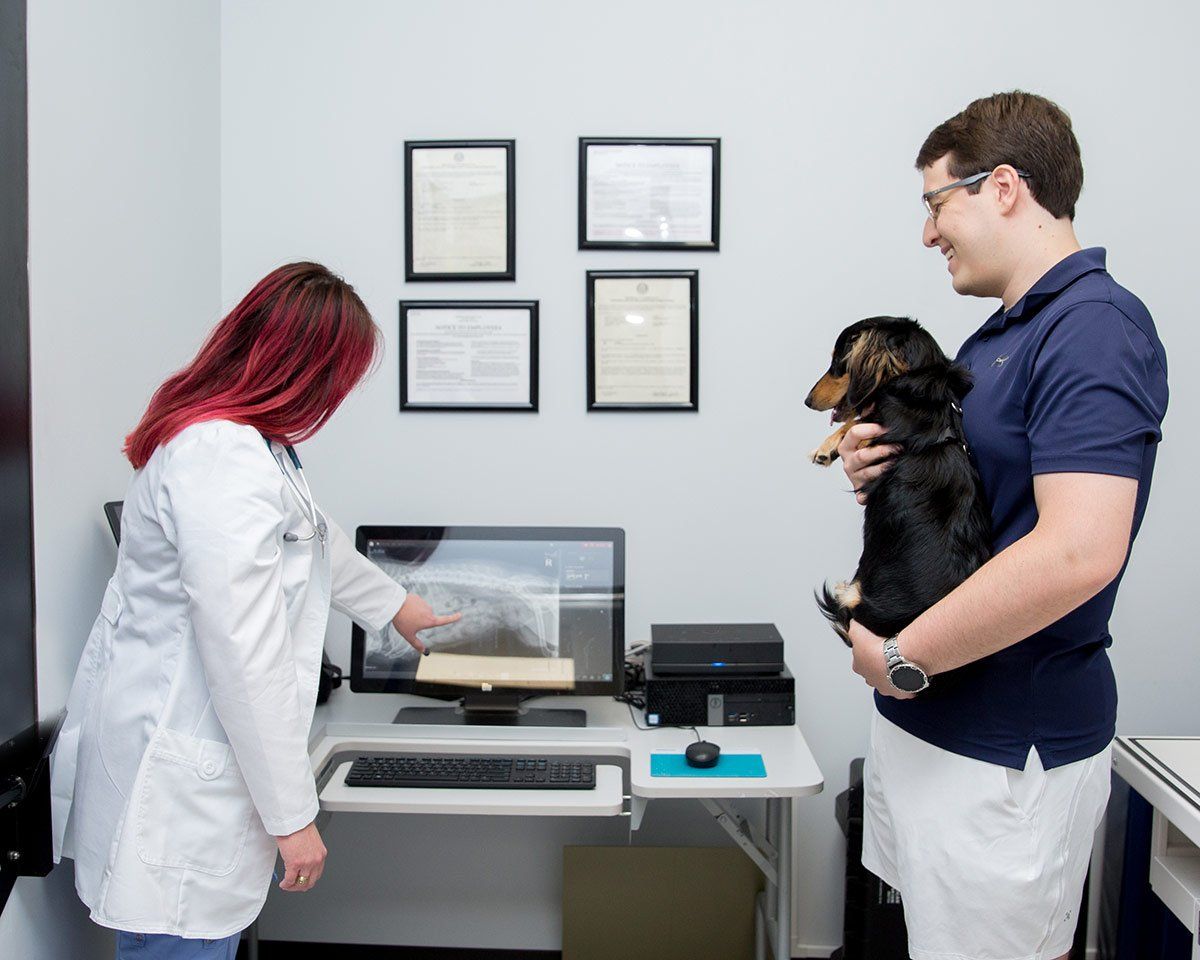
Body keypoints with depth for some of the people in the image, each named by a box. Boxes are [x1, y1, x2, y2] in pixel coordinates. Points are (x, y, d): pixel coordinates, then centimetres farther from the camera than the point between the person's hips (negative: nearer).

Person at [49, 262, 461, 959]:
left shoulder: (235, 436, 9)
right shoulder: (225, 462, -25)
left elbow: (313, 539, 27)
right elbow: (248, 660, -25)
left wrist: (394, 602, 41)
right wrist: (292, 816, -17)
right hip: (173, 795, -10)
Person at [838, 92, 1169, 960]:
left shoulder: (1095, 329, -19)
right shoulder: (1000, 335, 12)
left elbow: (1078, 552, -31)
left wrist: (901, 657, -21)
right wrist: (879, 472, -1)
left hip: (1006, 747, -9)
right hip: (926, 720, 9)